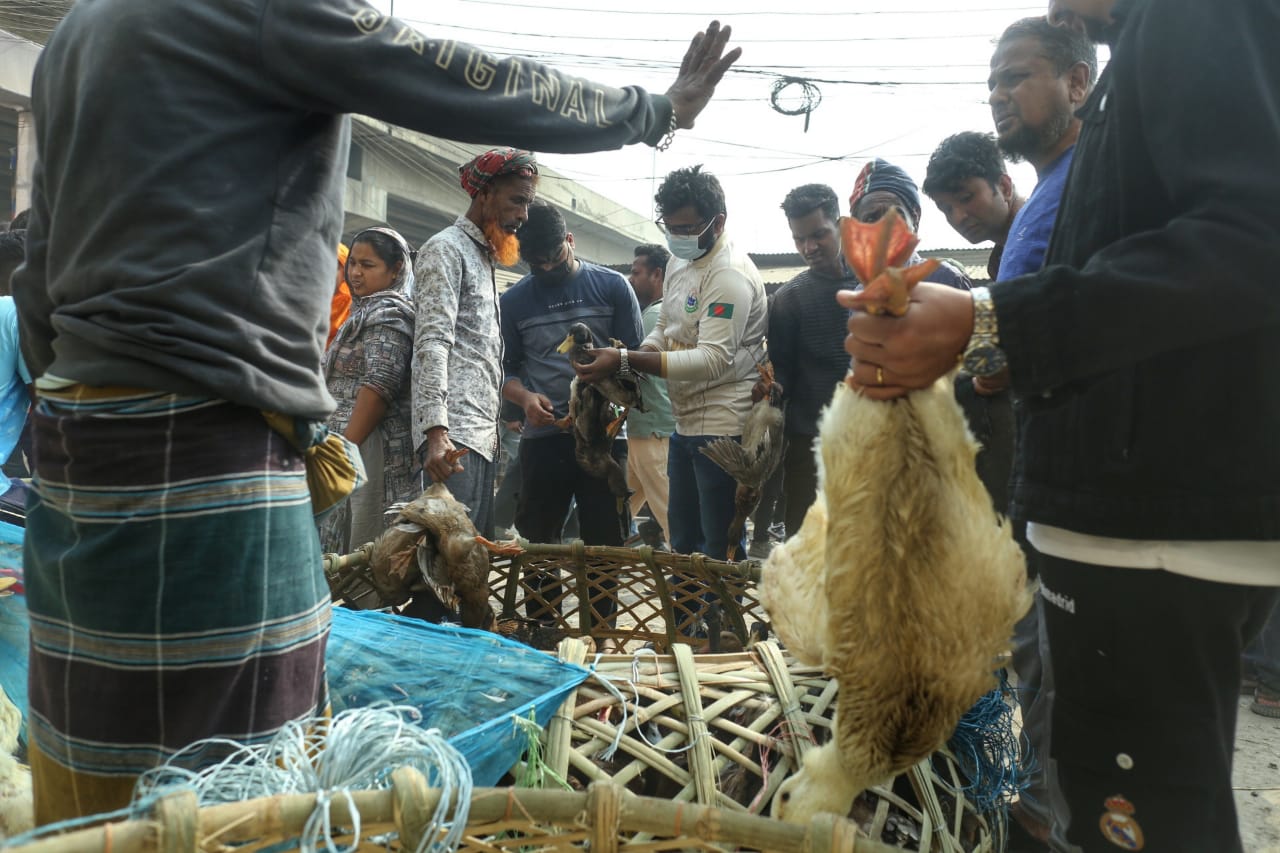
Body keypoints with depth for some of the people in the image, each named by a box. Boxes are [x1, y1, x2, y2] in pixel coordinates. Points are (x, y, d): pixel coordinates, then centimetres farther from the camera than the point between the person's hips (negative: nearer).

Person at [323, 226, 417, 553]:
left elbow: (380, 384, -18)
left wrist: (345, 449, -19)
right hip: (353, 445, 10)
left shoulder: (388, 312, -6)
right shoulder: (366, 311, 24)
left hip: (371, 446, -10)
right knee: (345, 548, 10)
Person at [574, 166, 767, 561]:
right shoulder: (679, 262, 11)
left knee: (718, 550, 0)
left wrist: (627, 361, -29)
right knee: (682, 541, 19)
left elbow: (713, 359, -26)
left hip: (721, 427, -9)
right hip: (685, 423, 9)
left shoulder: (730, 275, -18)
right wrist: (625, 365, -2)